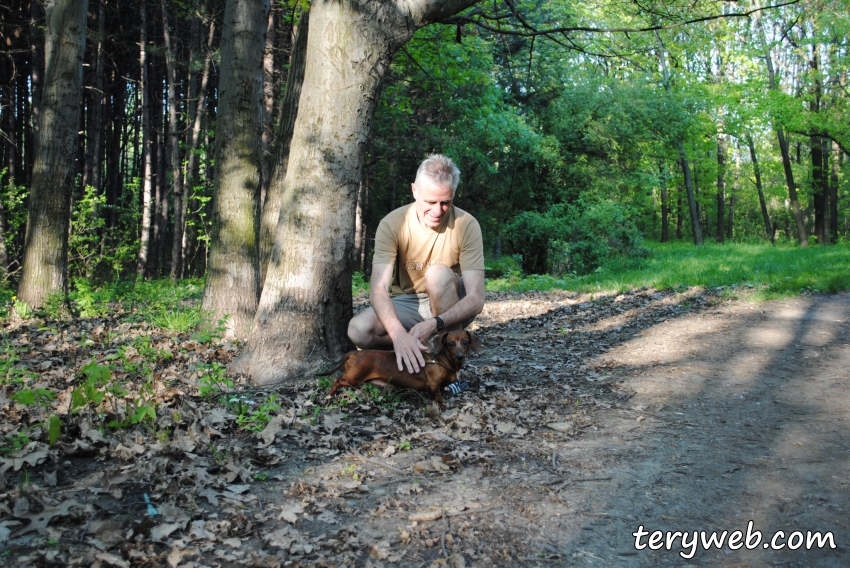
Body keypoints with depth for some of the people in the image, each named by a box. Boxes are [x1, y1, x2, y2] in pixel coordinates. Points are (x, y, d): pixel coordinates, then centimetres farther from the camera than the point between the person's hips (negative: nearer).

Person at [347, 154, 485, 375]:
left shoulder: (467, 225, -19)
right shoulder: (392, 224, -17)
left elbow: (476, 299, -23)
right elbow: (378, 289, -26)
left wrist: (434, 324, -41)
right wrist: (399, 334, -45)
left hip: (452, 308, -1)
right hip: (406, 304, 1)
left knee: (439, 274, -33)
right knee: (359, 330, -26)